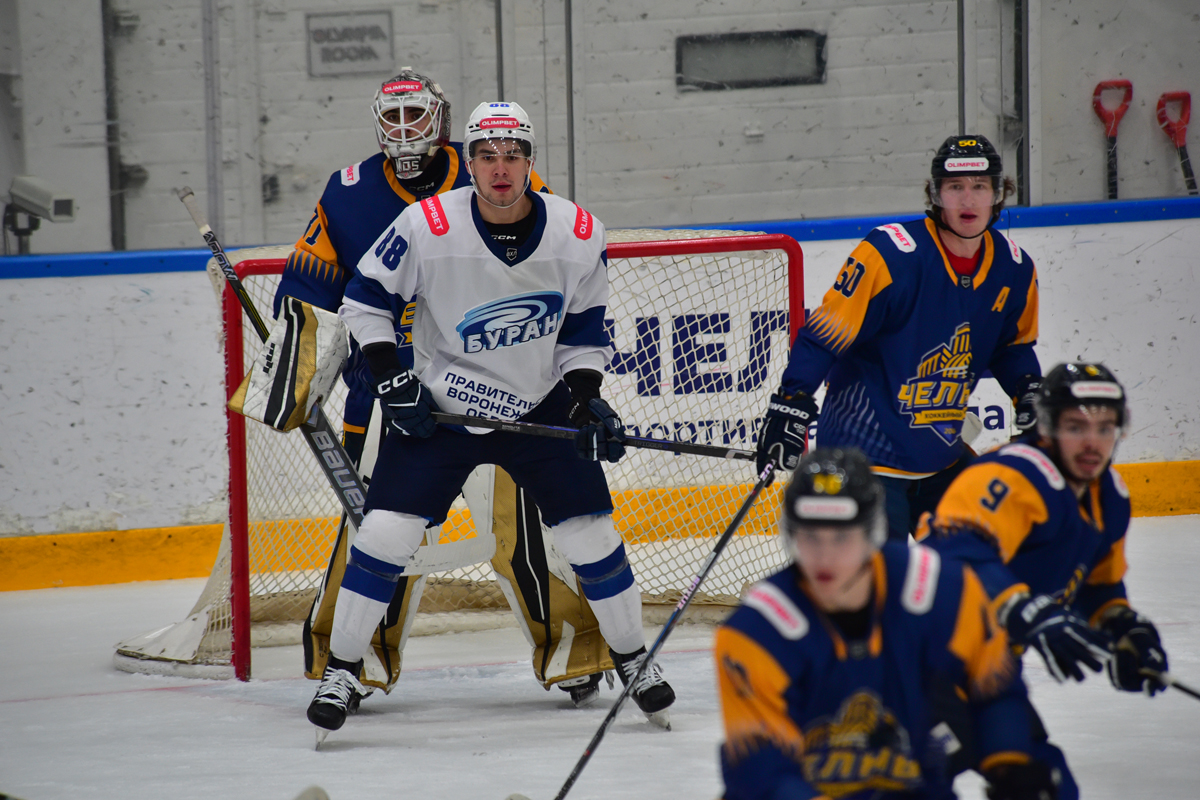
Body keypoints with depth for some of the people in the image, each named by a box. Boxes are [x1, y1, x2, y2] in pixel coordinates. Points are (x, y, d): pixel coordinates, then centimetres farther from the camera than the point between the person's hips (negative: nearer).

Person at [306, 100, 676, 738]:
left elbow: (584, 327, 4)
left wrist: (586, 397, -9)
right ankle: (341, 671, 2)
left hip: (538, 407, 2)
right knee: (386, 530, -11)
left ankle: (632, 659, 19)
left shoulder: (577, 236, -11)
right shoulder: (428, 227, -20)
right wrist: (390, 375, -14)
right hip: (438, 408, -2)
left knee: (590, 532, -1)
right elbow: (364, 299, -7)